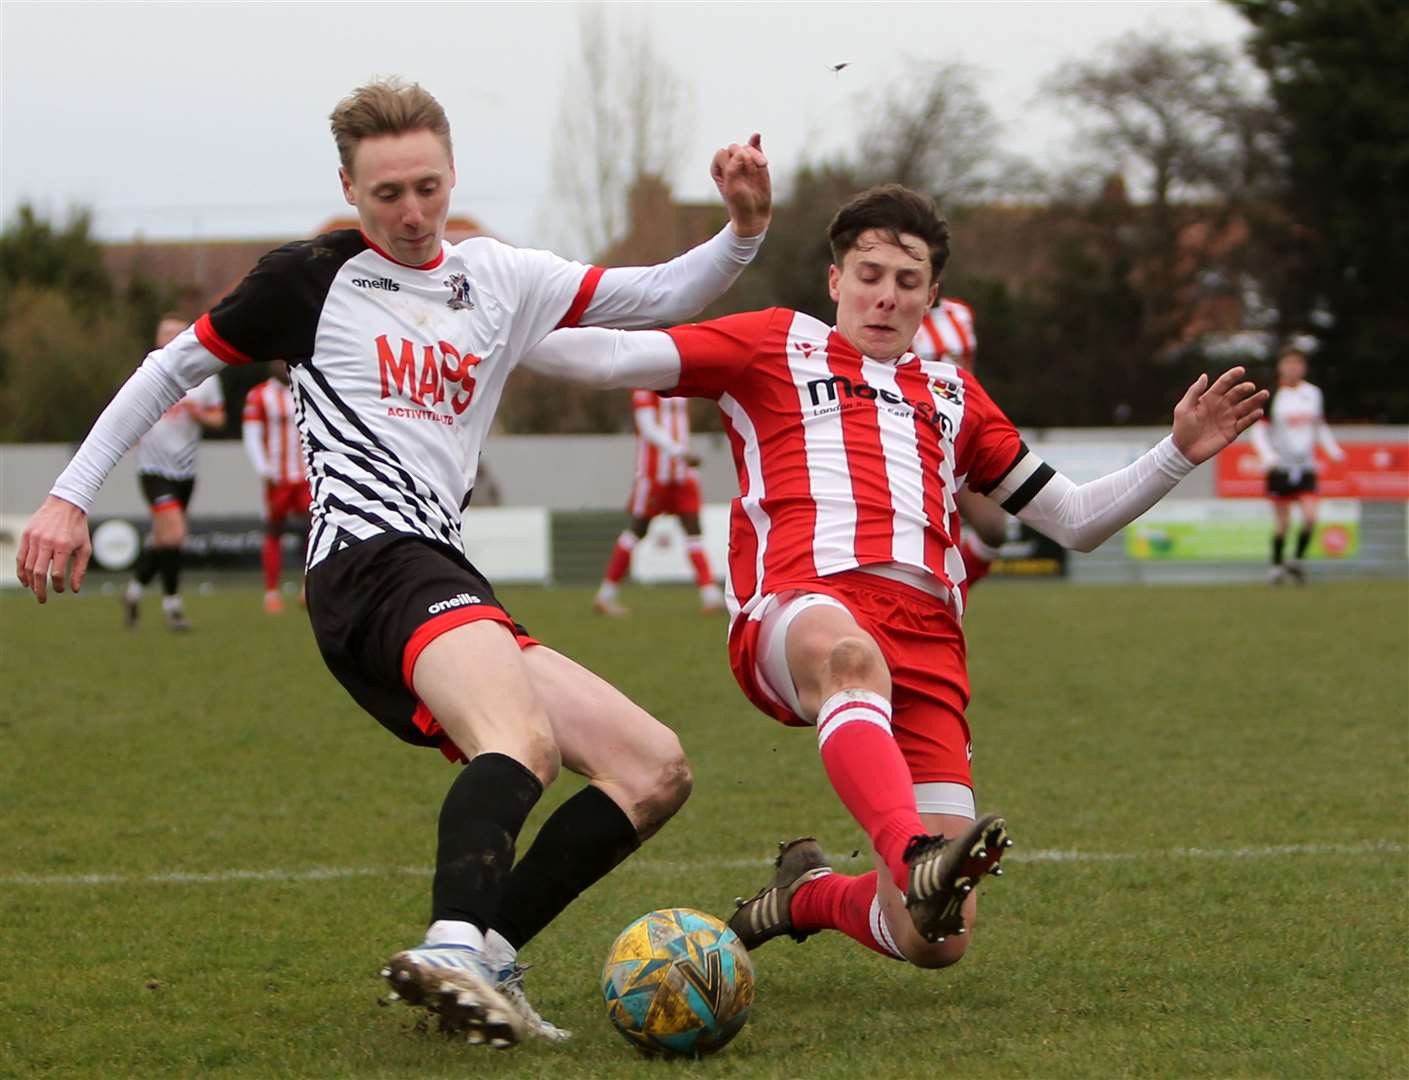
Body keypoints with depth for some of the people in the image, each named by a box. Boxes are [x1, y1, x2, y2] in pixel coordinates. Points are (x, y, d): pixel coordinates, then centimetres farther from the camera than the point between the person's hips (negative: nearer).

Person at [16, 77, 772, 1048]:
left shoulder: (501, 278, 20)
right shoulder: (311, 278, 7)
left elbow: (663, 297, 18)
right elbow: (174, 368, 17)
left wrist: (744, 231, -1)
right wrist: (71, 496, 12)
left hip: (447, 583, 8)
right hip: (371, 559, -8)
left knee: (657, 771, -1)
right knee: (523, 741, -36)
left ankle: (477, 966, -13)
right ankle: (457, 946, -62)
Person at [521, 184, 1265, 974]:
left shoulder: (953, 396, 34)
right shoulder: (779, 345, 24)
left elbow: (1075, 520, 35)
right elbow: (619, 357, 15)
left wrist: (1181, 455, 23)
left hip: (927, 633, 4)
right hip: (797, 605, -3)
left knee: (938, 943, -10)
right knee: (848, 653, -46)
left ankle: (809, 894, 23)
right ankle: (916, 858, -66)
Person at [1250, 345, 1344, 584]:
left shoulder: (1313, 394, 7)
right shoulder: (1272, 396, -6)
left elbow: (1320, 427, 19)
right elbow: (1259, 430, -5)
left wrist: (1334, 451, 7)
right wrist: (1268, 456, -21)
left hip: (1306, 466, 3)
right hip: (1280, 466, -3)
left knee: (1310, 517, -12)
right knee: (1282, 522, 1)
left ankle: (1298, 560, 6)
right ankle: (1277, 565, 17)